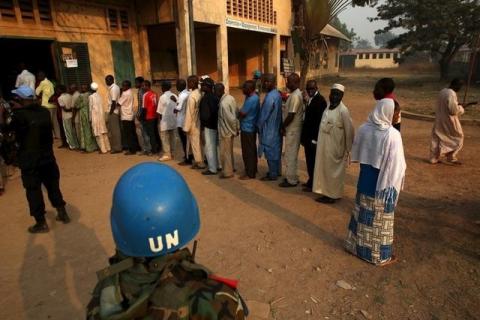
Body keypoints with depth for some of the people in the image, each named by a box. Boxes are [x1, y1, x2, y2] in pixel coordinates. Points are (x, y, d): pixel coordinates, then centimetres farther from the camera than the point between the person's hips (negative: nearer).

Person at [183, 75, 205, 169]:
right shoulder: (200, 93, 1)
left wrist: (187, 127, -14)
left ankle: (199, 163, 15)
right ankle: (201, 160, 28)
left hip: (193, 124, -7)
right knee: (199, 143, 17)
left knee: (195, 144, 5)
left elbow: (189, 113, -20)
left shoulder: (192, 96, -22)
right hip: (200, 122, 7)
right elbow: (199, 108, 5)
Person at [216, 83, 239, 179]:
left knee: (225, 152, 5)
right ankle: (231, 167, 36)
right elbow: (236, 113, 7)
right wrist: (237, 128, 11)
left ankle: (228, 172, 16)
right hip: (230, 130, 9)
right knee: (229, 150, 22)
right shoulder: (230, 97, 1)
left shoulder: (223, 103, -26)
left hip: (225, 131, -9)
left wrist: (235, 129, -13)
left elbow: (230, 119, -26)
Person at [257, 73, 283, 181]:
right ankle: (277, 171, 30)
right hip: (276, 128, 9)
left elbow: (263, 116, -19)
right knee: (276, 150, 17)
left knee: (270, 152, 2)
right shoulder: (277, 94, 5)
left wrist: (259, 127, -4)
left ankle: (272, 175, 12)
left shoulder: (270, 97, -24)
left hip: (269, 130, -9)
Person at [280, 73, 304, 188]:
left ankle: (291, 180, 9)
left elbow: (291, 115, -23)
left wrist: (283, 127, -10)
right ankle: (291, 177, 27)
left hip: (292, 129, -10)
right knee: (291, 154, 17)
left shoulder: (295, 96, -21)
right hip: (293, 128, 10)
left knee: (290, 155, -1)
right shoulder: (296, 94, 10)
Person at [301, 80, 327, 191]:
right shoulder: (310, 99, 12)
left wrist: (315, 138, -21)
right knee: (309, 160, 16)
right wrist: (304, 136, 14)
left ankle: (313, 184, 11)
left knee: (313, 161, 0)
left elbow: (320, 120, -20)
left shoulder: (320, 100, -16)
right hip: (308, 136, 9)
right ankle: (311, 181, 28)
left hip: (313, 136, -9)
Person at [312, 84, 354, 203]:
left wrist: (348, 149, -12)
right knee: (324, 169, 16)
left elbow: (349, 130, -16)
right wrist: (319, 141, 13)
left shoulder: (343, 110, -18)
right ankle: (327, 192, 31)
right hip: (324, 146, 8)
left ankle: (333, 194, 21)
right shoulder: (328, 107, 5)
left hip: (335, 147, -7)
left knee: (334, 171, 6)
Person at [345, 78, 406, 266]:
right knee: (380, 218, 9)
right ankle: (380, 256, 25)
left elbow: (356, 154, 7)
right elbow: (396, 165, -16)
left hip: (366, 179, 5)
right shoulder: (393, 135, -21)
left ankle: (356, 245, 34)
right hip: (383, 182, -5)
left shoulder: (364, 129, -6)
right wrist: (396, 184, -3)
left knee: (362, 213, 19)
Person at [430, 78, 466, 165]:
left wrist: (457, 105, 15)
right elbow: (454, 110, -23)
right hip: (449, 121, -8)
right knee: (457, 138, 10)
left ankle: (433, 159, 15)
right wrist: (461, 108, -4)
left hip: (439, 120, 8)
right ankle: (451, 158, 15)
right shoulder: (452, 94, -21)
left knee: (437, 139, 11)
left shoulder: (442, 91, 6)